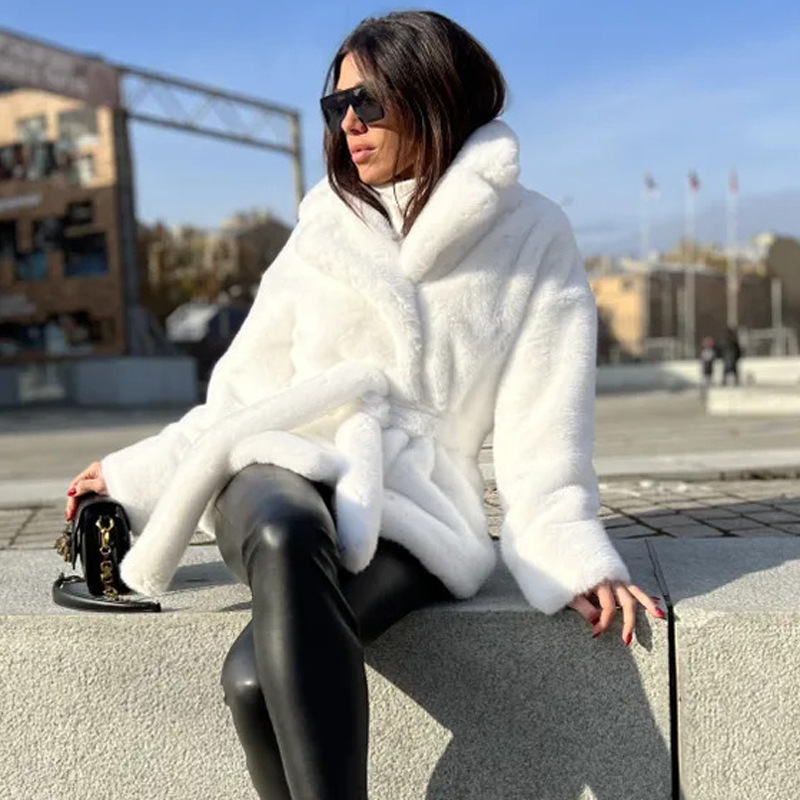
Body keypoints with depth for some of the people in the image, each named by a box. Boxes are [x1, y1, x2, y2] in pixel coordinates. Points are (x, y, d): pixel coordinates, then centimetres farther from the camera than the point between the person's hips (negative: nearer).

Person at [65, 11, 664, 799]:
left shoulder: (532, 235, 6)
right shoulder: (329, 229, 15)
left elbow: (544, 410, 0)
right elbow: (247, 384, 19)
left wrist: (573, 551, -12)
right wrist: (135, 474, 17)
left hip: (407, 500, -2)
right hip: (281, 464, 3)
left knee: (259, 675, -34)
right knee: (287, 539, -38)